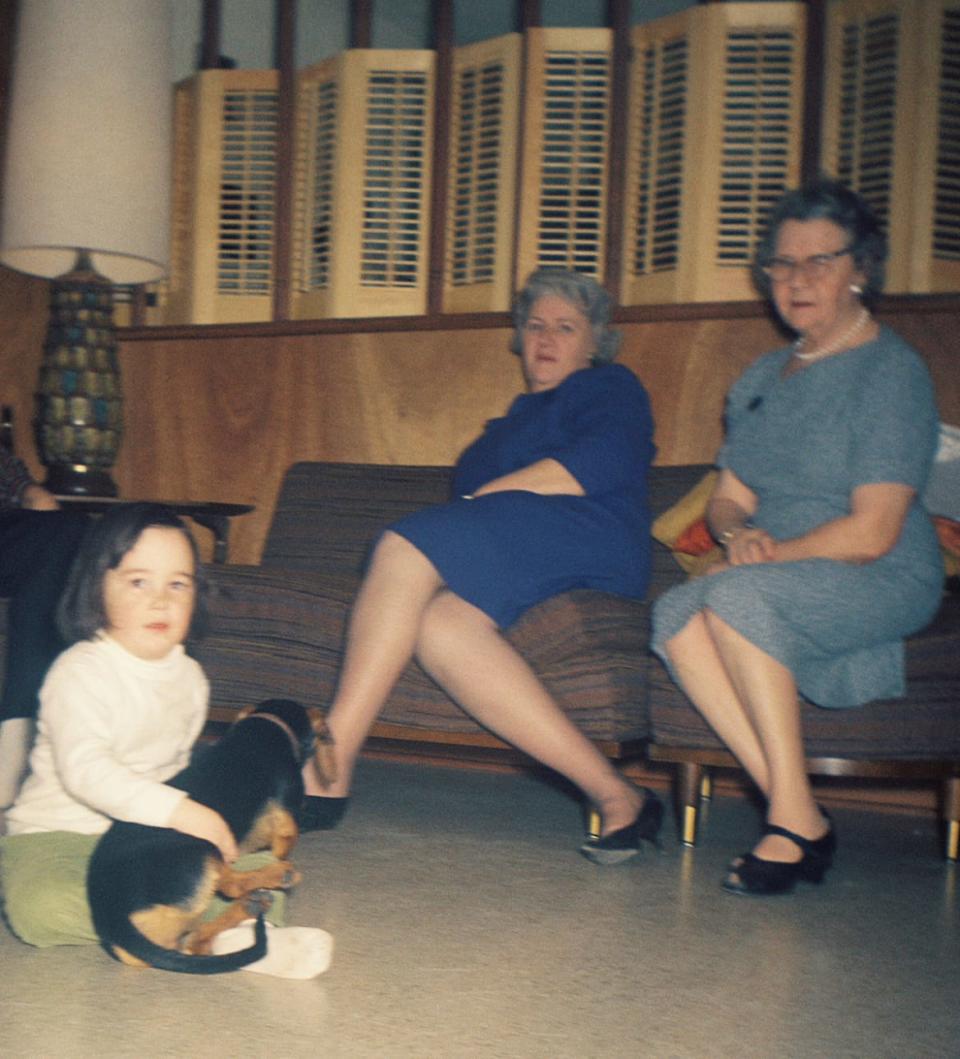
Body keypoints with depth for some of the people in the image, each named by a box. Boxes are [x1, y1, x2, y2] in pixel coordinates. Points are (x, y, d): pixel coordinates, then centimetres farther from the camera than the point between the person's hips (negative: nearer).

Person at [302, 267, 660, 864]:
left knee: (406, 548, -26)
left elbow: (603, 463, -5)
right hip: (520, 565, 6)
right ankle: (615, 797, -39)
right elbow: (477, 493, 29)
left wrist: (484, 497, -6)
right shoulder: (519, 417, 40)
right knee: (439, 624, -30)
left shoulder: (609, 386, 17)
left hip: (583, 538, -6)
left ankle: (329, 775, -33)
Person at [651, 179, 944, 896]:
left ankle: (794, 821, -26)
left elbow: (871, 534, -14)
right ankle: (802, 820, -26)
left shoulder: (892, 372, -6)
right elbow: (728, 499, 15)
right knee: (676, 613, -25)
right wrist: (738, 532, -7)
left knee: (738, 597, -33)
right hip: (782, 591, 6)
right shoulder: (763, 378, 18)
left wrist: (768, 555, -10)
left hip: (888, 585, -6)